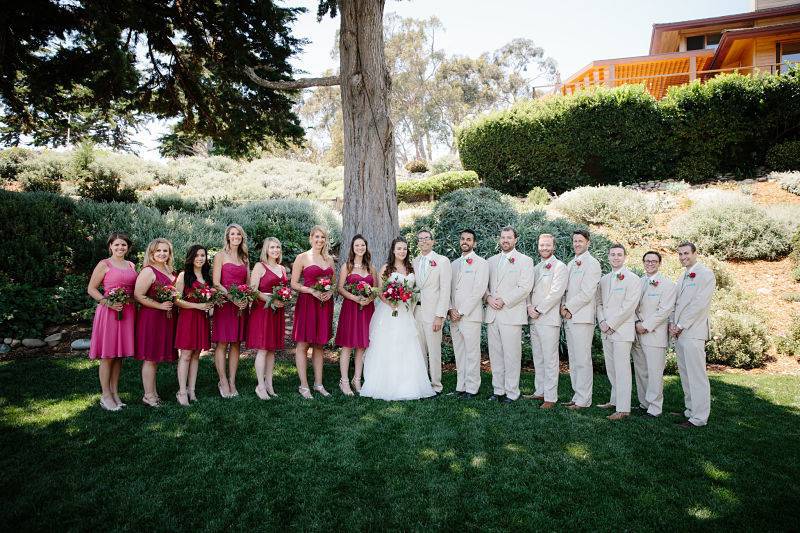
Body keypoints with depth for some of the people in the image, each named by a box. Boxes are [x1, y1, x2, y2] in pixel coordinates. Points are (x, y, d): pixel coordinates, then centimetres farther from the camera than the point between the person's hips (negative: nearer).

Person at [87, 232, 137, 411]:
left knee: (119, 355, 10)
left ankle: (115, 392, 19)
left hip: (128, 312, 5)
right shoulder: (104, 265, -2)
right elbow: (91, 289, -3)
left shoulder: (131, 266, 14)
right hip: (109, 312, -5)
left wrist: (133, 301, 5)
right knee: (107, 355, 0)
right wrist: (108, 302, -16)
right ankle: (106, 396, 8)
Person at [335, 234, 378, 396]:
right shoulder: (347, 266, 3)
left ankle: (357, 380, 16)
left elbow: (377, 288, 13)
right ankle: (344, 381, 4)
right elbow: (340, 288, -3)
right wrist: (355, 298, -17)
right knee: (347, 345, -3)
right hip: (350, 307, -3)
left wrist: (370, 298, -8)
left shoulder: (371, 267, 13)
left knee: (362, 346, 6)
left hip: (367, 308, 3)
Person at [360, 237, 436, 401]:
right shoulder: (386, 268, 1)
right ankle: (386, 385, 6)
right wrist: (389, 302, -18)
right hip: (388, 311, -4)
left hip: (405, 312, 4)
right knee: (387, 348, -3)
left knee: (406, 349, 2)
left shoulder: (411, 269, 12)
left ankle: (406, 386, 10)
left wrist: (411, 299, -4)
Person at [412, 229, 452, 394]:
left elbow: (445, 290, -8)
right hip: (416, 311, 5)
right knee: (419, 350, 9)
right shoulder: (414, 262, 13)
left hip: (432, 312, -5)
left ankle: (436, 385, 11)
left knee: (434, 351, -1)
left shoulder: (442, 261, -3)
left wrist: (440, 316, -14)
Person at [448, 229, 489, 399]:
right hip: (454, 315, 6)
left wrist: (461, 312, -12)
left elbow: (479, 291, -11)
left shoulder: (481, 263, -3)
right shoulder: (454, 264, 16)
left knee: (472, 353, -2)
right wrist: (451, 309, -1)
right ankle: (461, 386, 17)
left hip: (470, 315, -6)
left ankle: (472, 388, 6)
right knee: (459, 353, 10)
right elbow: (449, 289, 15)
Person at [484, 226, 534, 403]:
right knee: (495, 355, 8)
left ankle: (511, 392, 7)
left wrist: (504, 301, -12)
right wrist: (488, 297, -4)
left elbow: (525, 287, -8)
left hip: (511, 314, -5)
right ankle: (498, 390, 18)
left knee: (511, 356, -3)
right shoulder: (491, 261, 17)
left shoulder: (525, 260, 2)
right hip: (492, 314, 5)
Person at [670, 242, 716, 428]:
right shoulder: (683, 277, 20)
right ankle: (690, 410, 21)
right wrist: (672, 323, 2)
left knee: (696, 376, -6)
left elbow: (699, 303, -13)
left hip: (693, 332, -8)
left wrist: (681, 326, -11)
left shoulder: (705, 274, -5)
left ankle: (699, 418, -2)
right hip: (679, 332, 8)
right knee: (685, 374, 12)